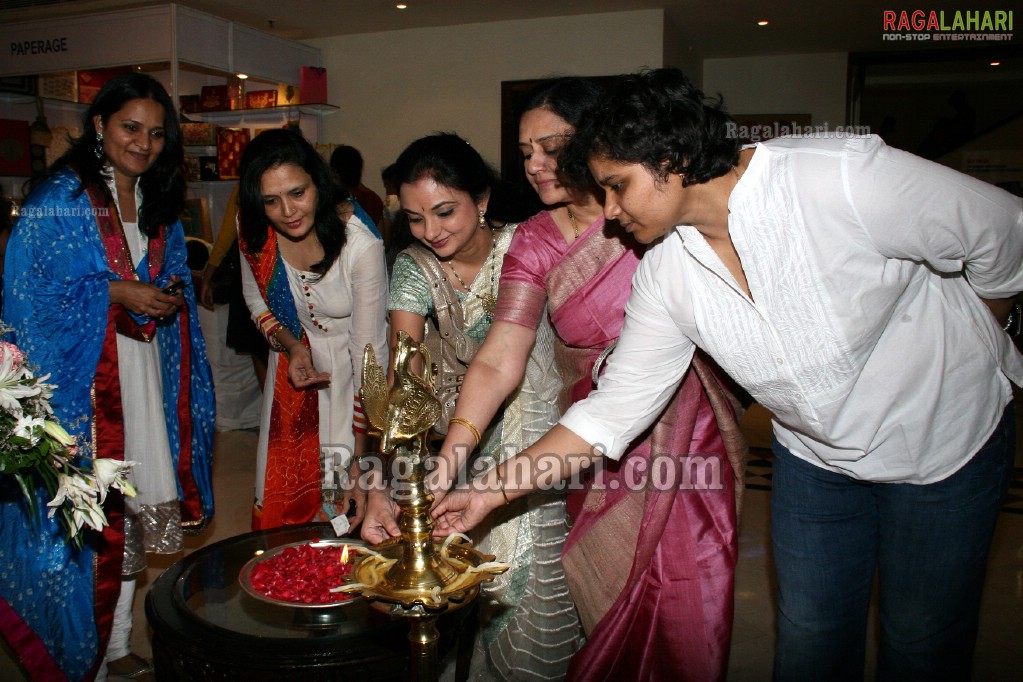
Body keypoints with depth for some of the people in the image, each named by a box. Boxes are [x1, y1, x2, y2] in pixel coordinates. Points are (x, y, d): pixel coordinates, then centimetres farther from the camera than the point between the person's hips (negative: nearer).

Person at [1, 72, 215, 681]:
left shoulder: (160, 206, 12)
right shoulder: (59, 200, -7)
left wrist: (172, 294, -1)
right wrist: (114, 293, -17)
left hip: (145, 376, 6)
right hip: (81, 381, -6)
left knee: (132, 514, 11)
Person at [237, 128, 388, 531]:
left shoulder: (362, 246, -28)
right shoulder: (253, 229, -13)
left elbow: (370, 352, -24)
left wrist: (360, 460, -23)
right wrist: (290, 345, -13)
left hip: (348, 374, -4)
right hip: (293, 364, 4)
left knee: (341, 510, -2)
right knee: (280, 499, 7)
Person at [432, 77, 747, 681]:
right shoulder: (535, 242, -2)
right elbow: (499, 360, -13)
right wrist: (453, 452, -25)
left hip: (691, 427, 0)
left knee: (691, 613, 3)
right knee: (614, 606, 7)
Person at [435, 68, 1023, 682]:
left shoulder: (847, 178, -30)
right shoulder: (666, 271, -14)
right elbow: (616, 406, -9)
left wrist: (967, 352, 1)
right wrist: (497, 487, -13)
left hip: (949, 439, -3)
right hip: (814, 455, 3)